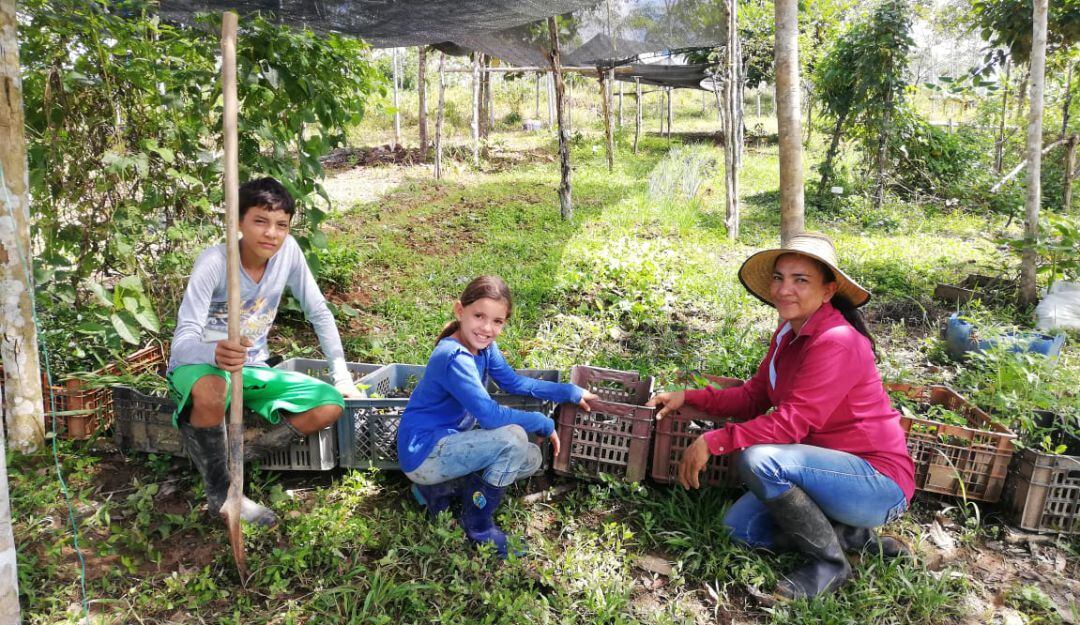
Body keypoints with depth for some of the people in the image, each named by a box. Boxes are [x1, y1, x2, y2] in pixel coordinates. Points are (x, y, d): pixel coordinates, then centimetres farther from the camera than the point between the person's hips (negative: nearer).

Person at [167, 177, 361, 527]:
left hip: (251, 369, 5)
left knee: (331, 405, -15)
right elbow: (183, 340, -28)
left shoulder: (288, 251, -11)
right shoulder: (214, 262, -22)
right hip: (200, 366, -4)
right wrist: (215, 353, -52)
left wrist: (342, 376, -3)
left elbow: (319, 314, 0)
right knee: (210, 392, -40)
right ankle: (220, 491, -15)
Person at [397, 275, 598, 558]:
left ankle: (442, 488, 10)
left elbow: (515, 382, 9)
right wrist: (544, 424, -17)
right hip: (423, 453, -9)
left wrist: (570, 392, 5)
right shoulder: (454, 358, -28)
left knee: (531, 459, 6)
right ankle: (479, 524, -6)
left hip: (449, 442, 9)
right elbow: (490, 415, -30)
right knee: (513, 438, -25)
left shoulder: (484, 345, -1)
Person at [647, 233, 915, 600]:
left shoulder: (837, 341, -24)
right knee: (739, 527, 3)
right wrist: (688, 398, -2)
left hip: (880, 481, -9)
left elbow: (790, 422, -28)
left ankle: (831, 561, -7)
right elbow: (753, 396, 7)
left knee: (758, 459, -30)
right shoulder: (788, 334, 5)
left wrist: (713, 441, -24)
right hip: (832, 469, 9)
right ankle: (854, 535, 11)